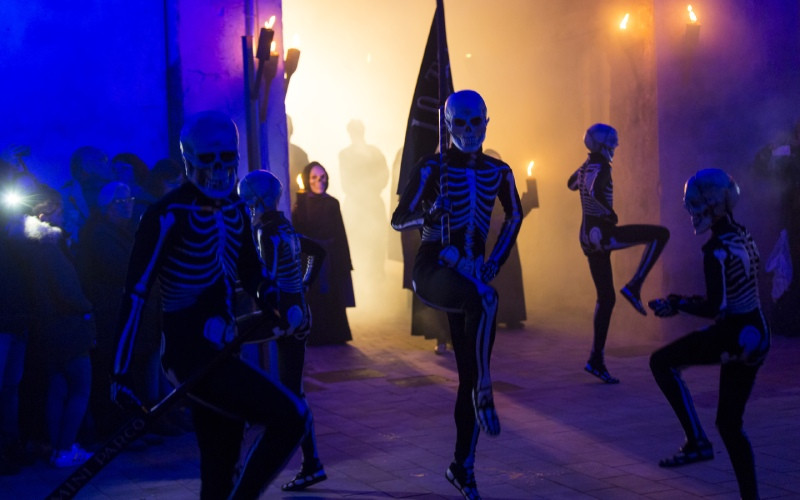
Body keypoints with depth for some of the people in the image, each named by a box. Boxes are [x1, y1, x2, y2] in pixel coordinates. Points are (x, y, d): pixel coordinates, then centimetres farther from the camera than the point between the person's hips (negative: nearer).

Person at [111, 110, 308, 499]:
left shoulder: (234, 210, 10)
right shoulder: (169, 214, -13)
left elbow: (252, 274, 21)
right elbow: (135, 292, -14)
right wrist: (121, 372, -15)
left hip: (219, 349, 8)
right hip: (189, 351, -8)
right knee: (290, 417, -18)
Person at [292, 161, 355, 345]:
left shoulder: (332, 203, 5)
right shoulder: (300, 204, -4)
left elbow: (340, 234, 6)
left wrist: (344, 262, 3)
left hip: (331, 259, 3)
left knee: (333, 299, 6)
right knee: (313, 300, -1)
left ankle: (334, 335, 15)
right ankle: (313, 336, 8)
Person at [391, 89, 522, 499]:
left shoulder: (498, 172, 6)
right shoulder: (433, 168, -5)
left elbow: (514, 217, 22)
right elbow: (398, 219, -7)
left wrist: (496, 260, 10)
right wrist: (428, 215, -27)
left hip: (471, 274, 5)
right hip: (434, 270, -4)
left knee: (469, 374, 3)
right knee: (483, 298, -39)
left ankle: (462, 466, 14)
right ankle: (484, 394, -29)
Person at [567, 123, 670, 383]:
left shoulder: (585, 167, 13)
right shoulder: (601, 168, -13)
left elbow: (571, 184, 36)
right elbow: (594, 192, -34)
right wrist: (609, 212, -19)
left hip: (589, 235, 9)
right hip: (601, 232, -9)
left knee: (606, 298, 12)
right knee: (660, 234, -5)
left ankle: (596, 360, 12)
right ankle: (634, 286, -9)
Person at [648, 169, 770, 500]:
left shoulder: (717, 249, -18)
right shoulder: (743, 236, 9)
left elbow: (715, 308, -21)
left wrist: (676, 305, -8)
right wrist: (690, 301, 19)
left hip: (732, 336, -9)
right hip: (757, 336, 9)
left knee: (662, 362, 3)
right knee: (729, 422, 16)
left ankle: (696, 442, 0)